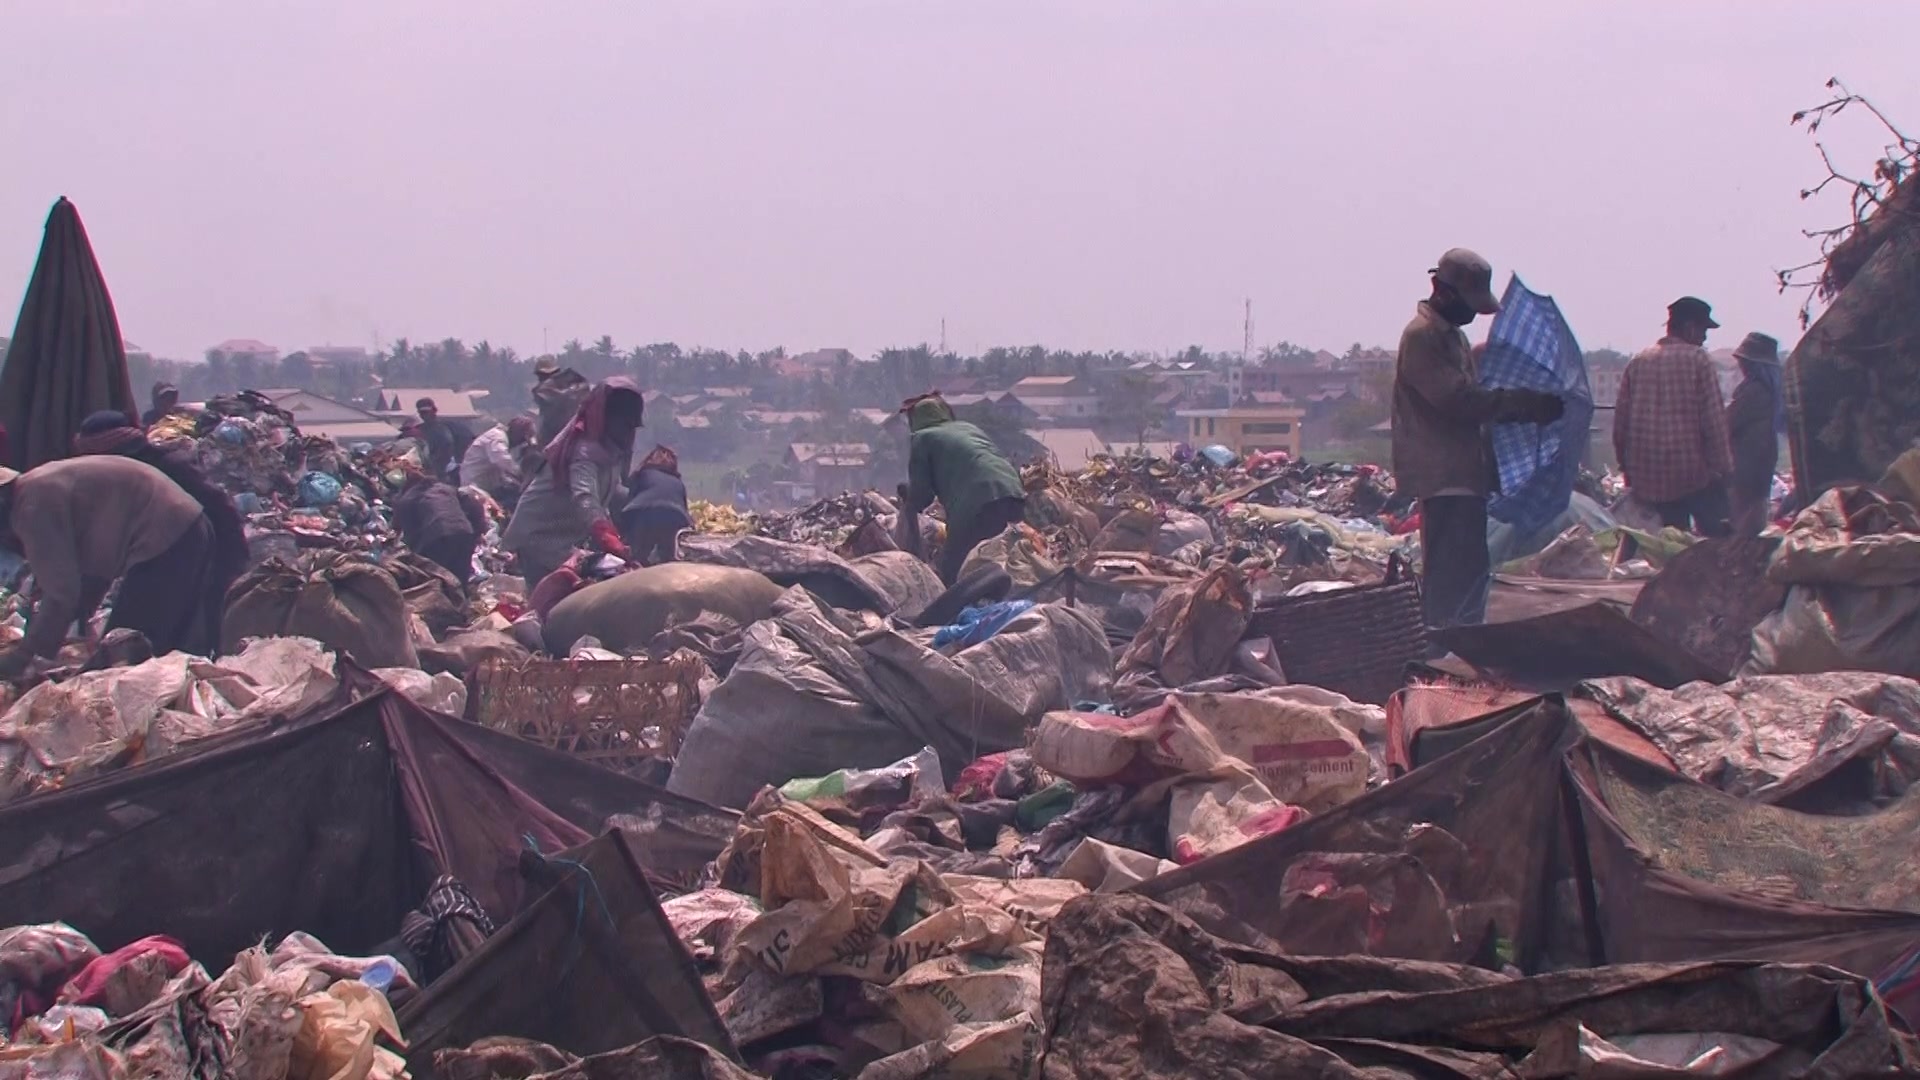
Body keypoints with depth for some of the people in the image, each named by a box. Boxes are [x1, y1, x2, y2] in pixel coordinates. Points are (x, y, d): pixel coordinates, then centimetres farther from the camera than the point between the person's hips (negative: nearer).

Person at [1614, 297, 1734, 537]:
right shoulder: (1697, 359, -7)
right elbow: (1714, 419, -11)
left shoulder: (1637, 363, 7)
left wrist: (1628, 468, 18)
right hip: (1695, 473, -5)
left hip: (1650, 478, 5)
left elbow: (1620, 421, 9)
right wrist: (1723, 468, -6)